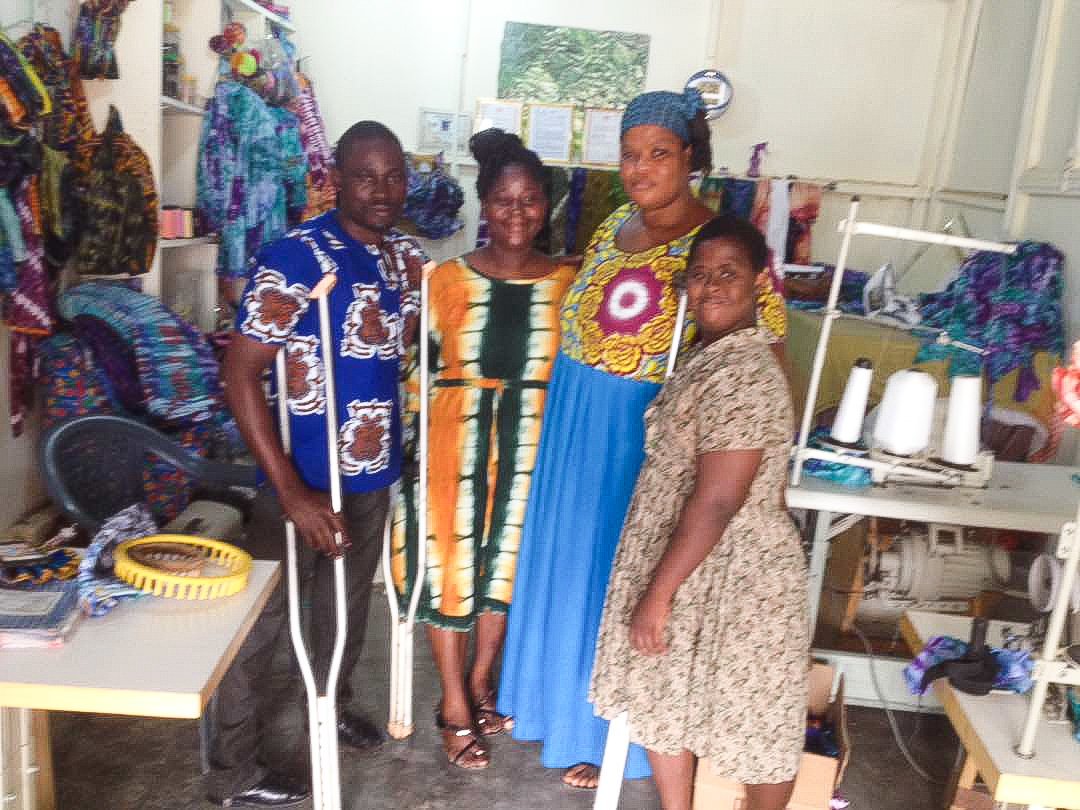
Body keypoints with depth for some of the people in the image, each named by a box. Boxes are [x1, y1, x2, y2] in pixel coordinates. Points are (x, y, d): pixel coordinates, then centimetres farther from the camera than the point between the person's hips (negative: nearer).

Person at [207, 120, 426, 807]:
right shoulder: (295, 258, -19)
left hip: (375, 470, 7)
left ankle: (333, 707, 48)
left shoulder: (408, 258, 3)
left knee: (349, 601, 24)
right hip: (305, 474, -7)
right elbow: (240, 372, -22)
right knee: (263, 615, 7)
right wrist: (292, 491, -25)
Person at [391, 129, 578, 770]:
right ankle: (455, 704, 26)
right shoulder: (448, 279, -4)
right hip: (456, 432, -1)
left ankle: (481, 678, 40)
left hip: (532, 438, 2)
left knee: (509, 556, 15)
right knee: (452, 558, 7)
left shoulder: (568, 282, -1)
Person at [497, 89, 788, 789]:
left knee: (617, 572, 7)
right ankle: (557, 695, 45)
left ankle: (607, 733, 32)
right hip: (575, 423, 7)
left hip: (647, 432, -6)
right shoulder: (614, 225, 5)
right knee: (563, 558, 19)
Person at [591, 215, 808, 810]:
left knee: (752, 722, 11)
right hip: (687, 565, 10)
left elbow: (717, 502, -25)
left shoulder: (743, 374, -23)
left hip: (729, 577, -10)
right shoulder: (708, 357, 8)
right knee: (664, 699, 21)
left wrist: (657, 593, -20)